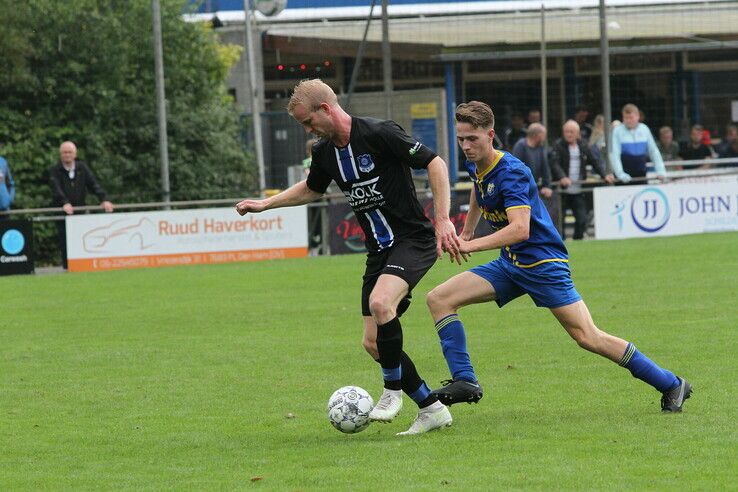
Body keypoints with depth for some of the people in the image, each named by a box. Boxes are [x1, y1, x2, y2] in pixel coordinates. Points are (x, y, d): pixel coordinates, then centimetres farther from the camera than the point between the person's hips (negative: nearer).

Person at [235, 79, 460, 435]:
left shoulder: (379, 134, -17)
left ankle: (393, 391, -15)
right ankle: (432, 409, 14)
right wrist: (265, 204, 24)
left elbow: (435, 164, -16)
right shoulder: (324, 151, 6)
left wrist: (442, 220, -23)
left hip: (414, 241, -8)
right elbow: (312, 189, 28)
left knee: (380, 302, -33)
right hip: (379, 250, 8)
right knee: (373, 344, 3)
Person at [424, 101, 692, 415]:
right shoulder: (476, 166, 4)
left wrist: (471, 246, -38)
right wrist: (466, 232, 39)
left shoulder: (511, 173, -22)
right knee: (439, 299, -4)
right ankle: (464, 381, -9)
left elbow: (520, 229, -34)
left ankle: (671, 385, -2)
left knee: (588, 338, -12)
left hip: (543, 264, -9)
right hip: (509, 264, 9)